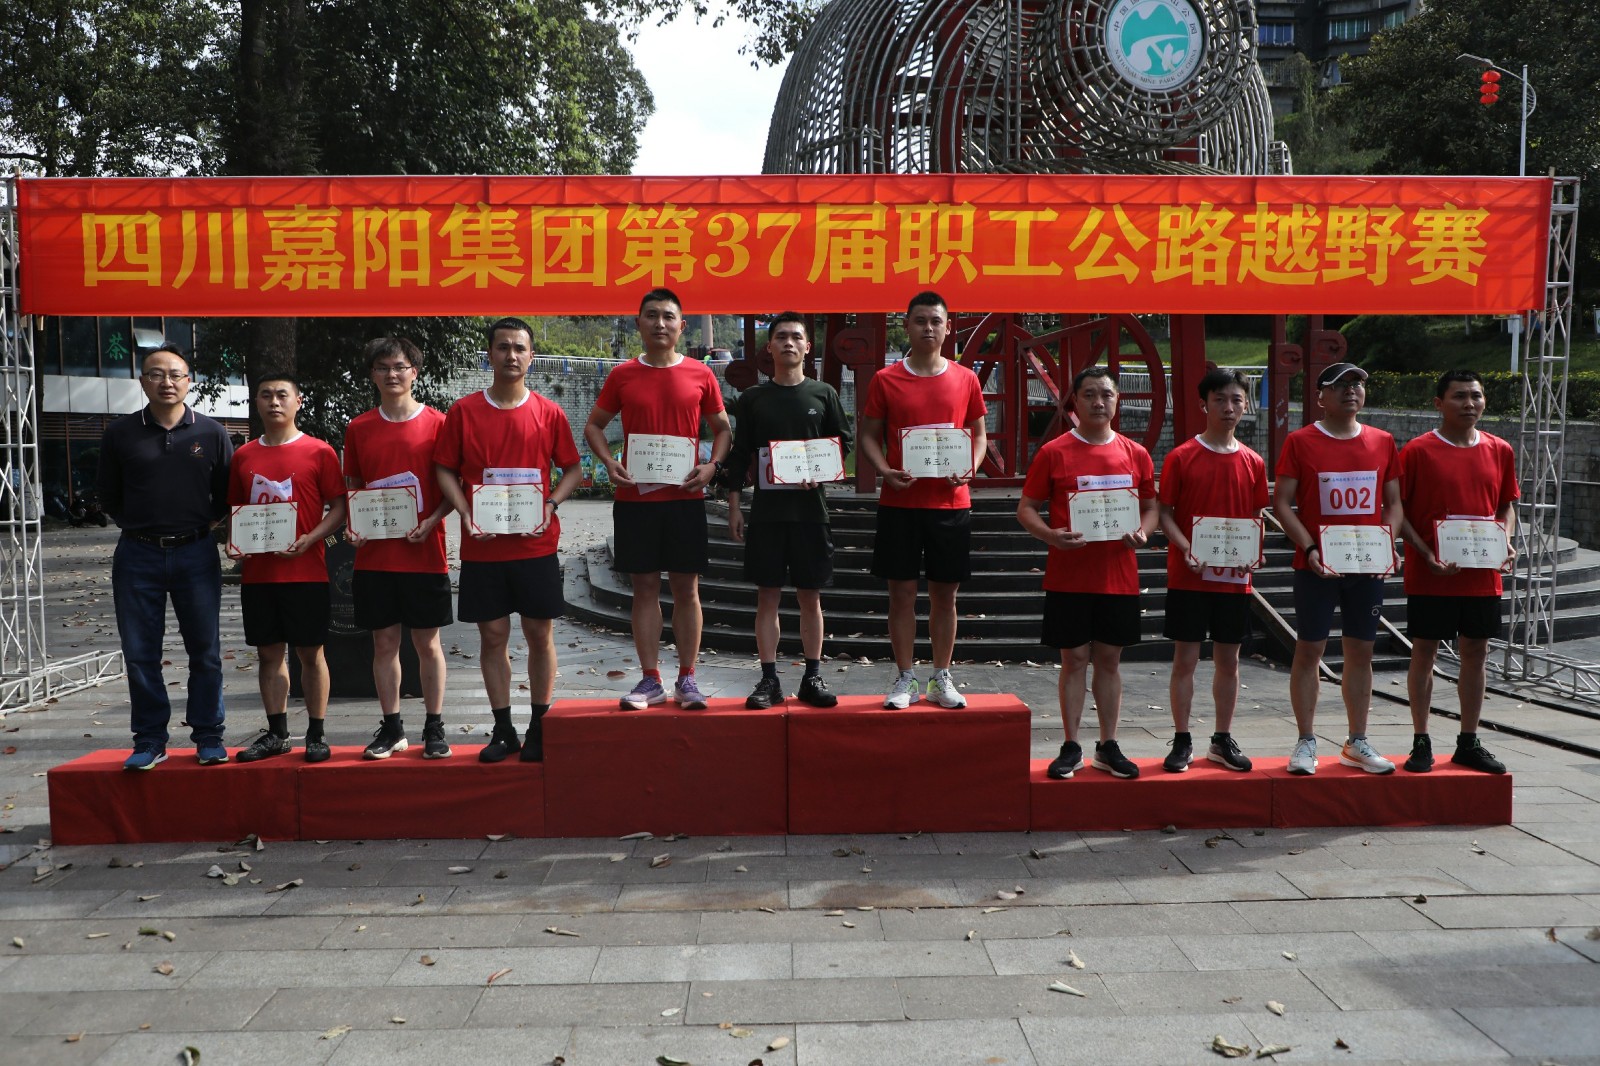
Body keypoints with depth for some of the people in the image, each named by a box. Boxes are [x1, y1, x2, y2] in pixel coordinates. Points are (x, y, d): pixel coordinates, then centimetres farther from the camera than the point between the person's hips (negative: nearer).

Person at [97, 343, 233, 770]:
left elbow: (227, 494, 9)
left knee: (205, 650, 4)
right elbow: (108, 494, 13)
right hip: (138, 554, 1)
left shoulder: (211, 434, 3)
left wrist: (202, 524, 1)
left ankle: (208, 738, 14)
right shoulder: (120, 433, 4)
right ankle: (150, 740, 15)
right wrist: (138, 526, 6)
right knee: (140, 652, 4)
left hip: (196, 553, -1)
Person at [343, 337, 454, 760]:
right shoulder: (358, 428, 7)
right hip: (374, 554, 3)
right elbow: (352, 488, 14)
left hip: (424, 552, -2)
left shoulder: (437, 423, -1)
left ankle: (434, 727, 15)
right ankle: (392, 728, 19)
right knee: (384, 641, 8)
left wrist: (431, 522, -14)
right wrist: (352, 527, -4)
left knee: (427, 641, 4)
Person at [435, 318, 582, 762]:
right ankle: (503, 730, 18)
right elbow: (444, 469, 5)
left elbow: (572, 468, 9)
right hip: (482, 546, 0)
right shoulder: (463, 410, 3)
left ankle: (539, 729, 16)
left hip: (536, 544, 0)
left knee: (540, 633, 4)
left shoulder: (549, 413, 3)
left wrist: (551, 503, -8)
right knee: (492, 636, 6)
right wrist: (465, 514, -9)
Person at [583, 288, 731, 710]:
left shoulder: (700, 375, 3)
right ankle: (650, 680, 12)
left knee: (686, 587, 3)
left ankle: (687, 680, 13)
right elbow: (594, 425, 12)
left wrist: (712, 465, -7)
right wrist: (609, 462, -6)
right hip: (635, 497, 0)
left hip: (685, 497, 0)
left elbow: (722, 428, 11)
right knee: (644, 586, 4)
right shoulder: (622, 375, 4)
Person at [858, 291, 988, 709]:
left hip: (951, 502, 1)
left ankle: (942, 679, 19)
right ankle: (905, 680, 14)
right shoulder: (885, 380, 2)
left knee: (945, 593, 7)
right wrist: (885, 471, -13)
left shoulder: (965, 379, 6)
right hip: (899, 502, -1)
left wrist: (969, 468, -6)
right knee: (902, 592, 3)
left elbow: (979, 434, 13)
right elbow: (869, 435, 5)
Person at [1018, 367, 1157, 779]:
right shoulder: (1053, 453, -1)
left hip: (1119, 577, 2)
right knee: (1074, 659, 3)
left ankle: (1108, 746, 21)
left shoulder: (1136, 454, 7)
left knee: (1110, 660, 10)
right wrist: (1051, 535, -19)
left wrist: (1142, 531, -7)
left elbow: (1151, 506, 15)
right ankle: (1071, 748, 13)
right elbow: (1026, 508, 0)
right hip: (1069, 577, -2)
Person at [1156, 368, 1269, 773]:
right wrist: (1186, 550, -18)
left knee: (1228, 659, 10)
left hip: (1234, 578, 3)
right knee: (1186, 657, 2)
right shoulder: (1181, 457, -4)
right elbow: (1165, 513, -3)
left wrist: (1252, 554, -7)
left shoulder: (1253, 463, 6)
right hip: (1188, 576, -3)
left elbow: (1256, 517, 11)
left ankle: (1223, 739, 23)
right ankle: (1182, 741, 12)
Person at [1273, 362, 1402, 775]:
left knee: (1361, 651, 9)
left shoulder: (1383, 443, 9)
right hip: (1316, 566, -4)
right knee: (1309, 649, 0)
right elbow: (1281, 502, -5)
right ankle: (1305, 742, 9)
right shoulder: (1300, 442, -3)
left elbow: (1393, 502, 12)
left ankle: (1357, 743, 20)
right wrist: (1309, 548, -16)